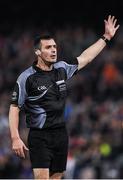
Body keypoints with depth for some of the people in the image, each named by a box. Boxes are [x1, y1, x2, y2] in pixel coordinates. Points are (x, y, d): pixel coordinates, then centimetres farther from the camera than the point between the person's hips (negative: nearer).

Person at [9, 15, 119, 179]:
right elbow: (14, 108, -6)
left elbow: (85, 58, 22)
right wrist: (15, 138, -14)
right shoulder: (26, 77, -10)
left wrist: (106, 37, 25)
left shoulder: (62, 69, 6)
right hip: (39, 137, -6)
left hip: (60, 134, 6)